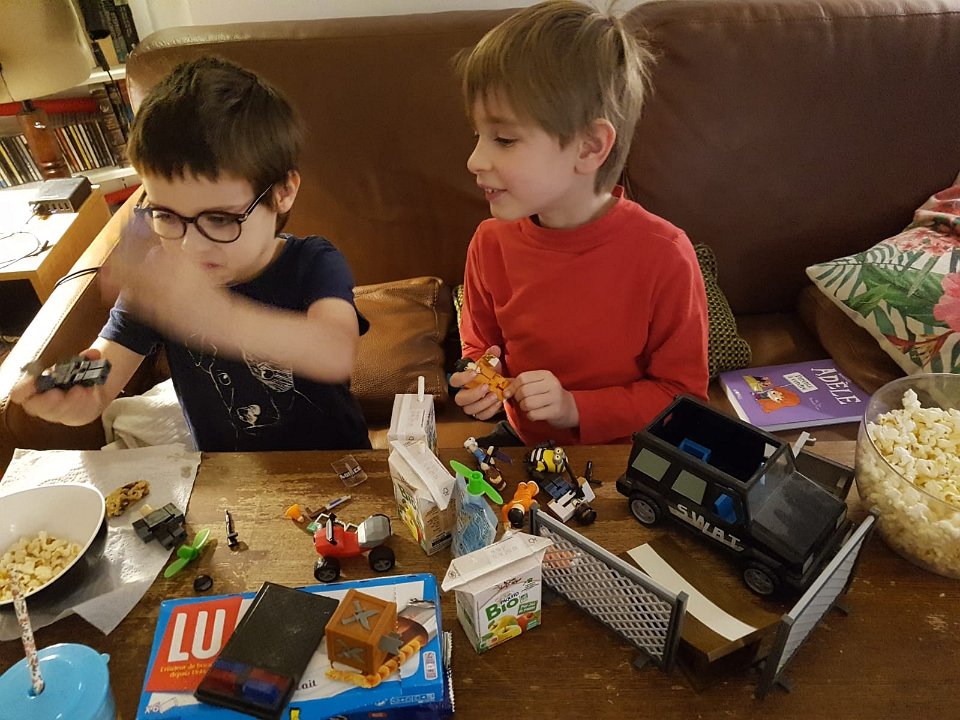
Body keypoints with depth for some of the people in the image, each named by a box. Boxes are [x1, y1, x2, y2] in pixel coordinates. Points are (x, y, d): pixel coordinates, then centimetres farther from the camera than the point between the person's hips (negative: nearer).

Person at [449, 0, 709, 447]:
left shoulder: (664, 256, -21)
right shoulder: (491, 243, -9)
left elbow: (682, 393, -10)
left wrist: (576, 407, -23)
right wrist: (478, 380, -14)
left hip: (628, 455, -1)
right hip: (524, 442, 2)